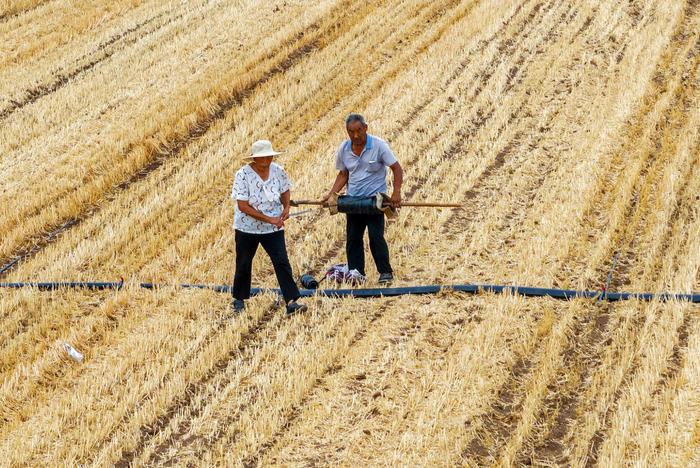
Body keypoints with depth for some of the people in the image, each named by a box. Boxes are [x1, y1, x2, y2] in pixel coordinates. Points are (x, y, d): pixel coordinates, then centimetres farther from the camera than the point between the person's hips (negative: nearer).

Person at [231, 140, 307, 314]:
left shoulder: (278, 171, -5)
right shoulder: (243, 175, -17)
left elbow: (285, 190, 15)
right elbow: (243, 206, -20)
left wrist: (286, 207, -6)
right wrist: (269, 219, -22)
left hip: (274, 228, 2)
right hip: (247, 227, -2)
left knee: (282, 262, -10)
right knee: (243, 265, 12)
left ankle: (291, 302, -12)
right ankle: (239, 299, 31)